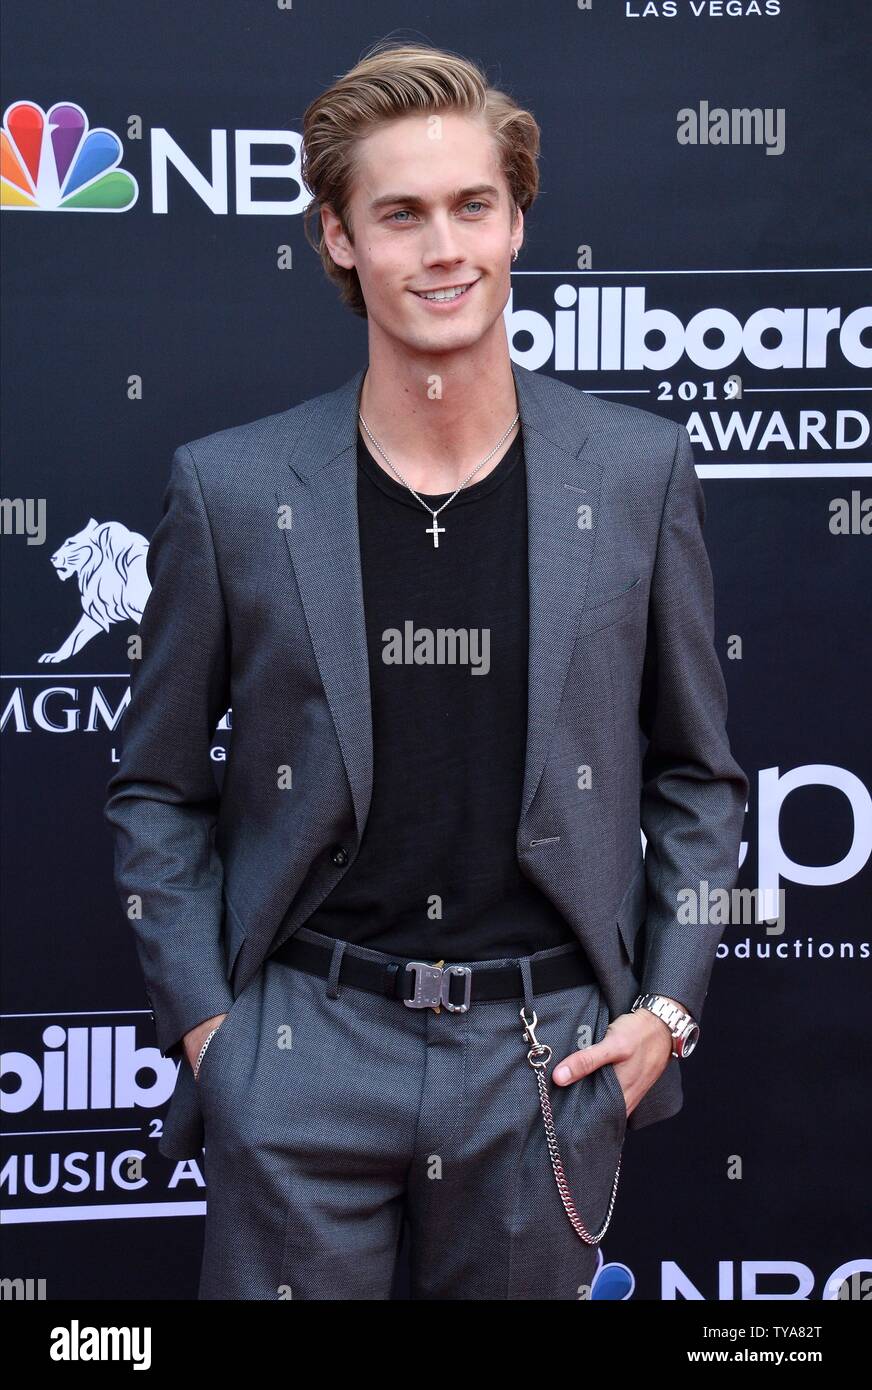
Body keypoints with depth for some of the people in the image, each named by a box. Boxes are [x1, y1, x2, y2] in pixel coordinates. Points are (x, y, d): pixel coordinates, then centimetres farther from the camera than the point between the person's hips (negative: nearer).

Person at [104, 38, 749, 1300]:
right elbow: (157, 791, 6)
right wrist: (198, 1018, -1)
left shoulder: (639, 472, -1)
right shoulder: (229, 488, -3)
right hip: (301, 1053, -1)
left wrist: (669, 1006, 1)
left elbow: (697, 777, 8)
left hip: (549, 1059, 1)